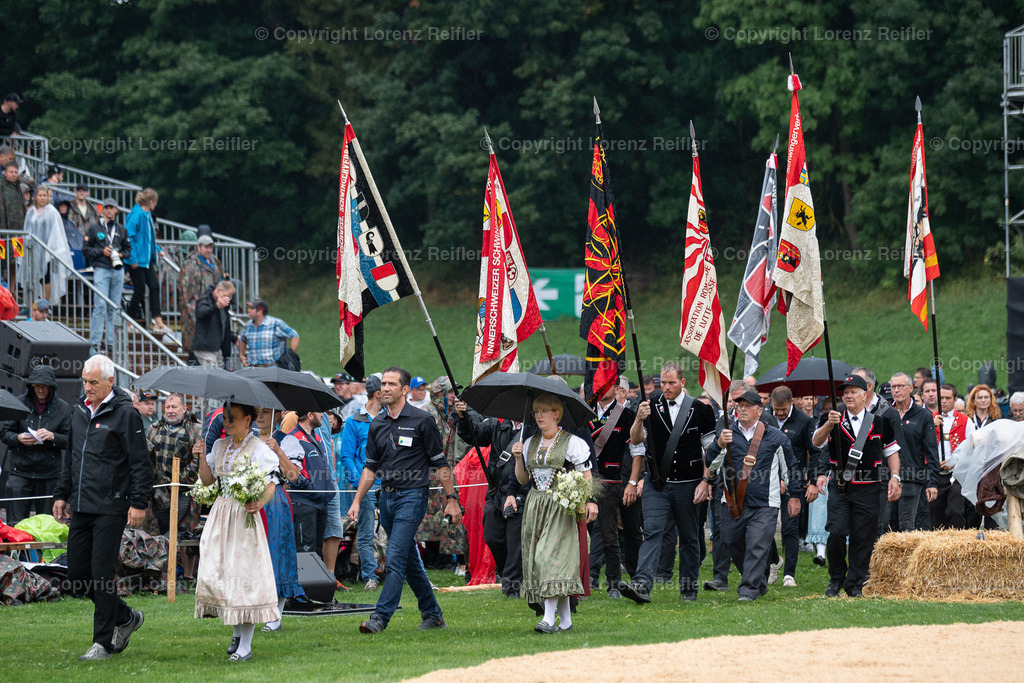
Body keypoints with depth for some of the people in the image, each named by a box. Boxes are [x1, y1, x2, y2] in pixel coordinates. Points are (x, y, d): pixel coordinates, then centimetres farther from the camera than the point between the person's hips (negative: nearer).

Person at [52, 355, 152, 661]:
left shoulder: (125, 415, -8)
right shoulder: (80, 411, 14)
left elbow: (140, 463, -9)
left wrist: (138, 502, -14)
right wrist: (61, 494, 21)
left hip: (111, 508, -7)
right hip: (81, 507, 7)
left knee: (101, 574, -7)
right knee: (77, 574, 7)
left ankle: (103, 642, 2)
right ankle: (126, 617, 25)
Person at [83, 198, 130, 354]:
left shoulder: (120, 229, 14)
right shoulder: (94, 228, 3)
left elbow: (128, 248, 21)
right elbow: (86, 249, 2)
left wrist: (121, 255, 0)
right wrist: (102, 252, -11)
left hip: (118, 270, 4)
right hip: (101, 269, -4)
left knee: (115, 307, 6)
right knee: (100, 306, -13)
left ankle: (112, 341, 11)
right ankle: (94, 342, -13)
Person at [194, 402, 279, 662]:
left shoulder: (258, 449, -6)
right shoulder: (220, 446, 13)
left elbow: (270, 485, -11)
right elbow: (207, 480, 15)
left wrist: (260, 502, -31)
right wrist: (201, 456, 1)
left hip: (244, 516, -6)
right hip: (221, 512, 6)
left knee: (244, 573, -8)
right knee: (217, 571, 3)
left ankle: (245, 645, -5)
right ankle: (236, 633, 21)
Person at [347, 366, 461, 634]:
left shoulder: (422, 421, -6)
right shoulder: (377, 425, 10)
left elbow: (440, 463, -3)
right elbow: (370, 467, 17)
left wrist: (451, 499, -6)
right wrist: (357, 500, 9)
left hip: (412, 496, -6)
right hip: (386, 498, 6)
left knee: (395, 559, -13)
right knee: (410, 561, 11)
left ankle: (380, 617, -15)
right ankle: (433, 614, 21)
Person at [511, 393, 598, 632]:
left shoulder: (573, 443, -1)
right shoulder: (530, 444, 15)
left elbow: (586, 474, -3)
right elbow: (522, 479, 19)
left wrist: (591, 501, -16)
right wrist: (518, 458, 2)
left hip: (561, 506, -6)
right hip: (535, 504, 6)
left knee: (551, 555, -17)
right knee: (535, 556, 1)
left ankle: (549, 618, -23)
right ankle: (565, 620, 7)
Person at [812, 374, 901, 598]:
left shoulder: (879, 421, 7)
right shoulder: (835, 419, 5)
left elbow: (892, 451, 14)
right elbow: (817, 442, -10)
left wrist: (894, 477, 0)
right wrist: (829, 424, -28)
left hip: (868, 489, 0)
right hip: (840, 487, 0)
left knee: (863, 538, 1)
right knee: (836, 533, -10)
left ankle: (855, 584, 10)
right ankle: (836, 579, 9)